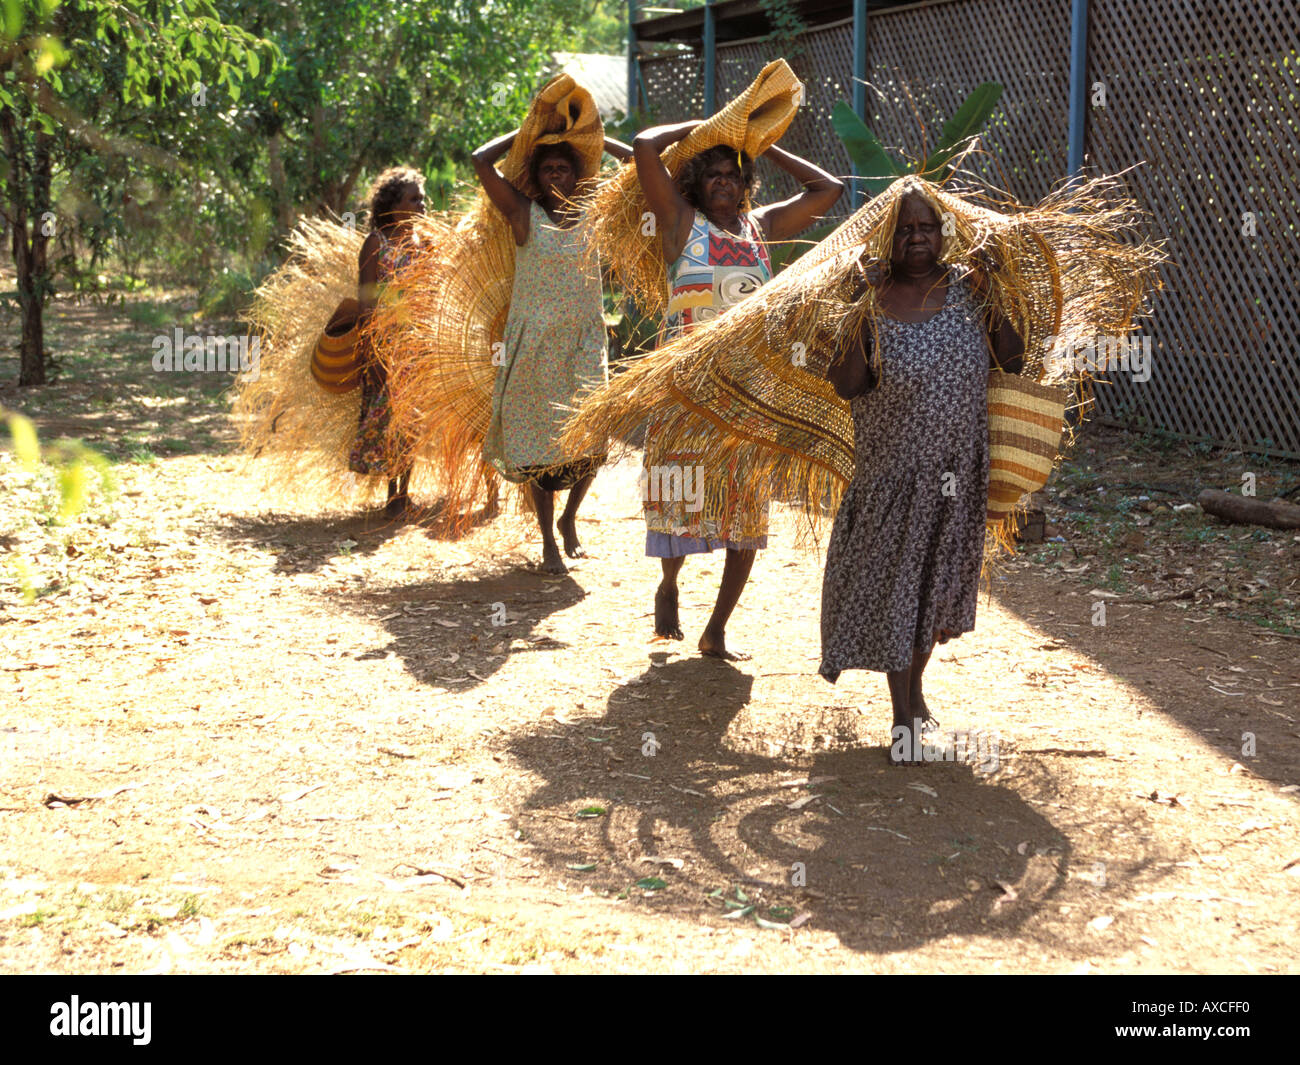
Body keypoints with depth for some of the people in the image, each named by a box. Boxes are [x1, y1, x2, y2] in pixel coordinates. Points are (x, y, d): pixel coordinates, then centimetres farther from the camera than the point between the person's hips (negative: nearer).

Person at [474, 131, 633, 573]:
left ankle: (569, 519, 19)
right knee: (539, 441, 0)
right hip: (534, 343, -1)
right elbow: (481, 161, -9)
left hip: (584, 340, 2)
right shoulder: (525, 214, 0)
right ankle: (548, 541, 12)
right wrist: (524, 133, 3)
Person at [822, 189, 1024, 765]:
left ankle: (916, 685, 39)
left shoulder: (966, 288, -2)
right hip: (892, 469, -3)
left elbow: (1013, 362, -5)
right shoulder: (872, 298, -8)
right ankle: (903, 716, 10)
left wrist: (993, 300, -14)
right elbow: (845, 385, -17)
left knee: (941, 578, 16)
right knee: (892, 585, 0)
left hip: (958, 469, 3)